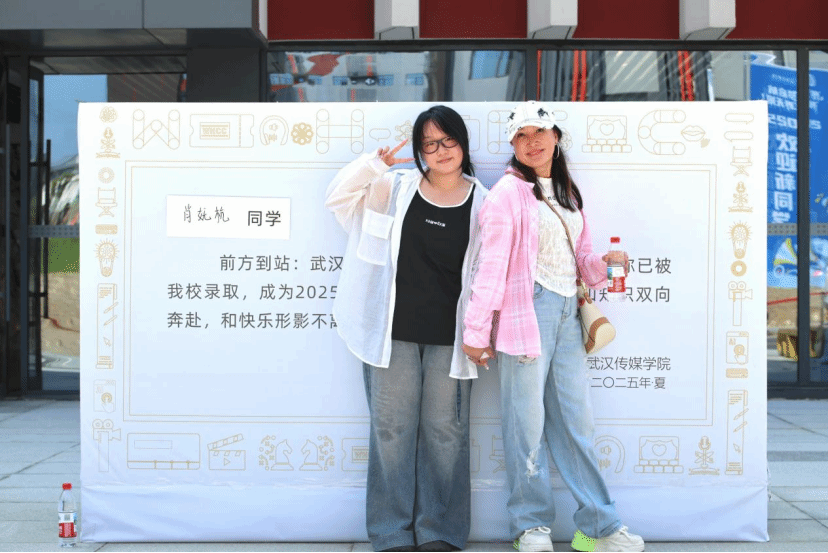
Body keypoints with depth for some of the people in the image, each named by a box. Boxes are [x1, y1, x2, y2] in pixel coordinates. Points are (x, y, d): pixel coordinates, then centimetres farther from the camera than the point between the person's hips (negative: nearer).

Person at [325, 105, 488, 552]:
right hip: (393, 331, 1)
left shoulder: (481, 203, 3)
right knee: (392, 427, 5)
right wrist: (374, 163, -7)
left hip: (449, 337, 0)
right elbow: (338, 198, 7)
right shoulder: (394, 189, 5)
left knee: (444, 430, 6)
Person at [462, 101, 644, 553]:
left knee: (576, 418, 10)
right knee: (527, 419, 0)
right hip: (527, 309, -6)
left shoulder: (568, 192, 17)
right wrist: (477, 330, -11)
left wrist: (603, 263, -2)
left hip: (567, 311, 7)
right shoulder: (508, 192, -5)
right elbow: (492, 265, -9)